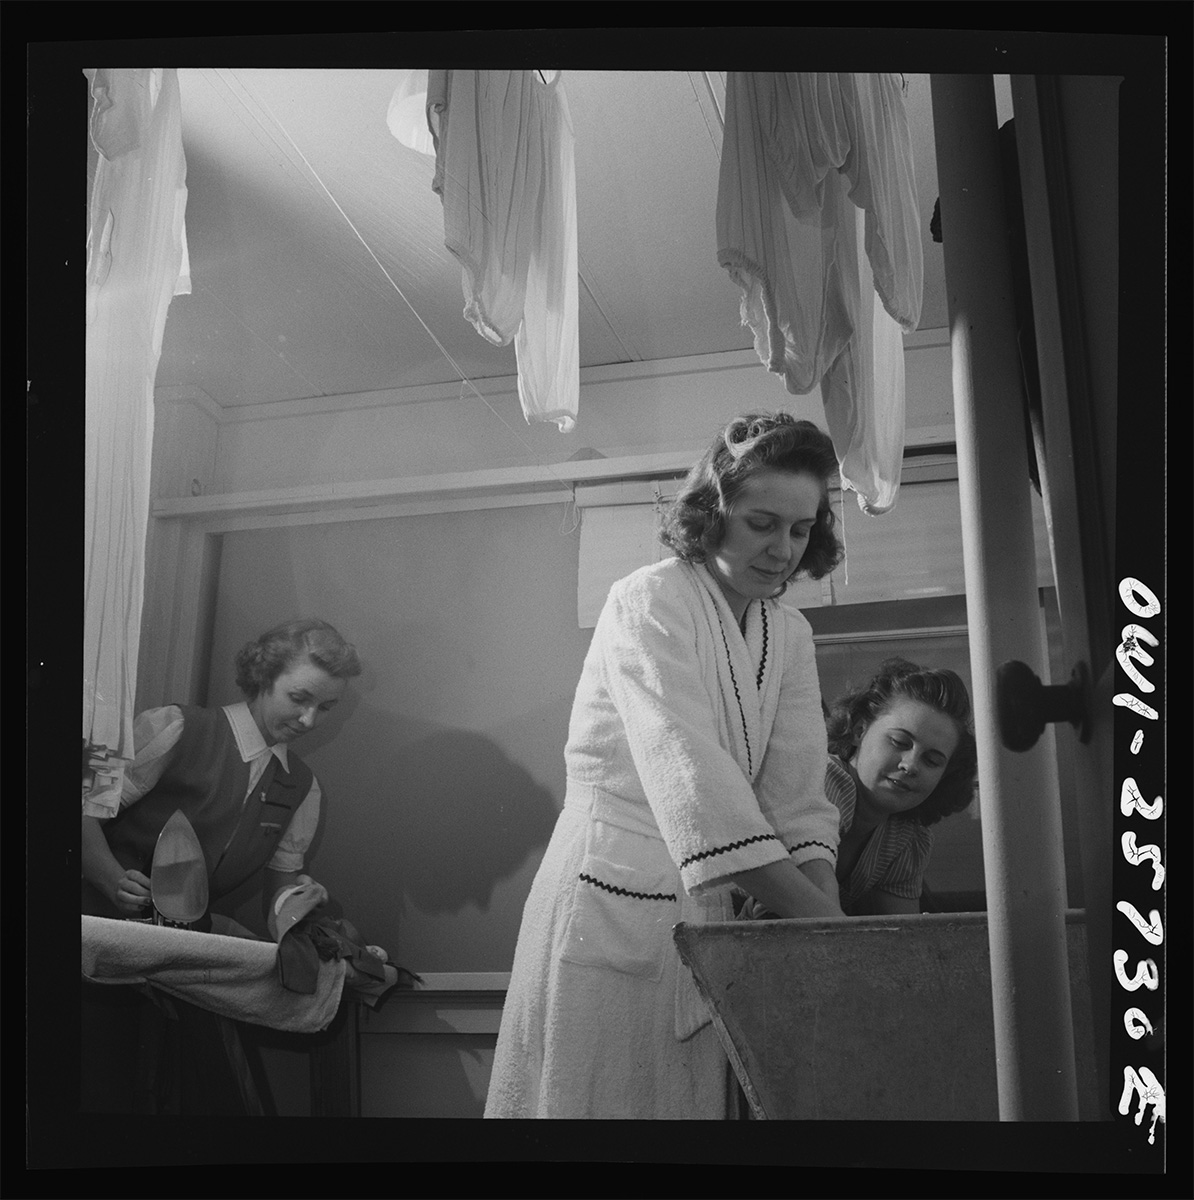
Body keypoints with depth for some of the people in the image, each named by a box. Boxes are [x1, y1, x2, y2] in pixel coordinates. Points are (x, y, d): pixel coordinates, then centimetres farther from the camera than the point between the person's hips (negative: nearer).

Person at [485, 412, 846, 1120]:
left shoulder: (790, 634, 8)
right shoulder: (649, 603, -13)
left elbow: (798, 796, 2)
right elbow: (689, 776, -25)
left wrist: (831, 913, -16)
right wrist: (820, 918, -30)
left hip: (704, 914, 7)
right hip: (611, 900, -6)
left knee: (694, 1095, 13)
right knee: (592, 1096, 1)